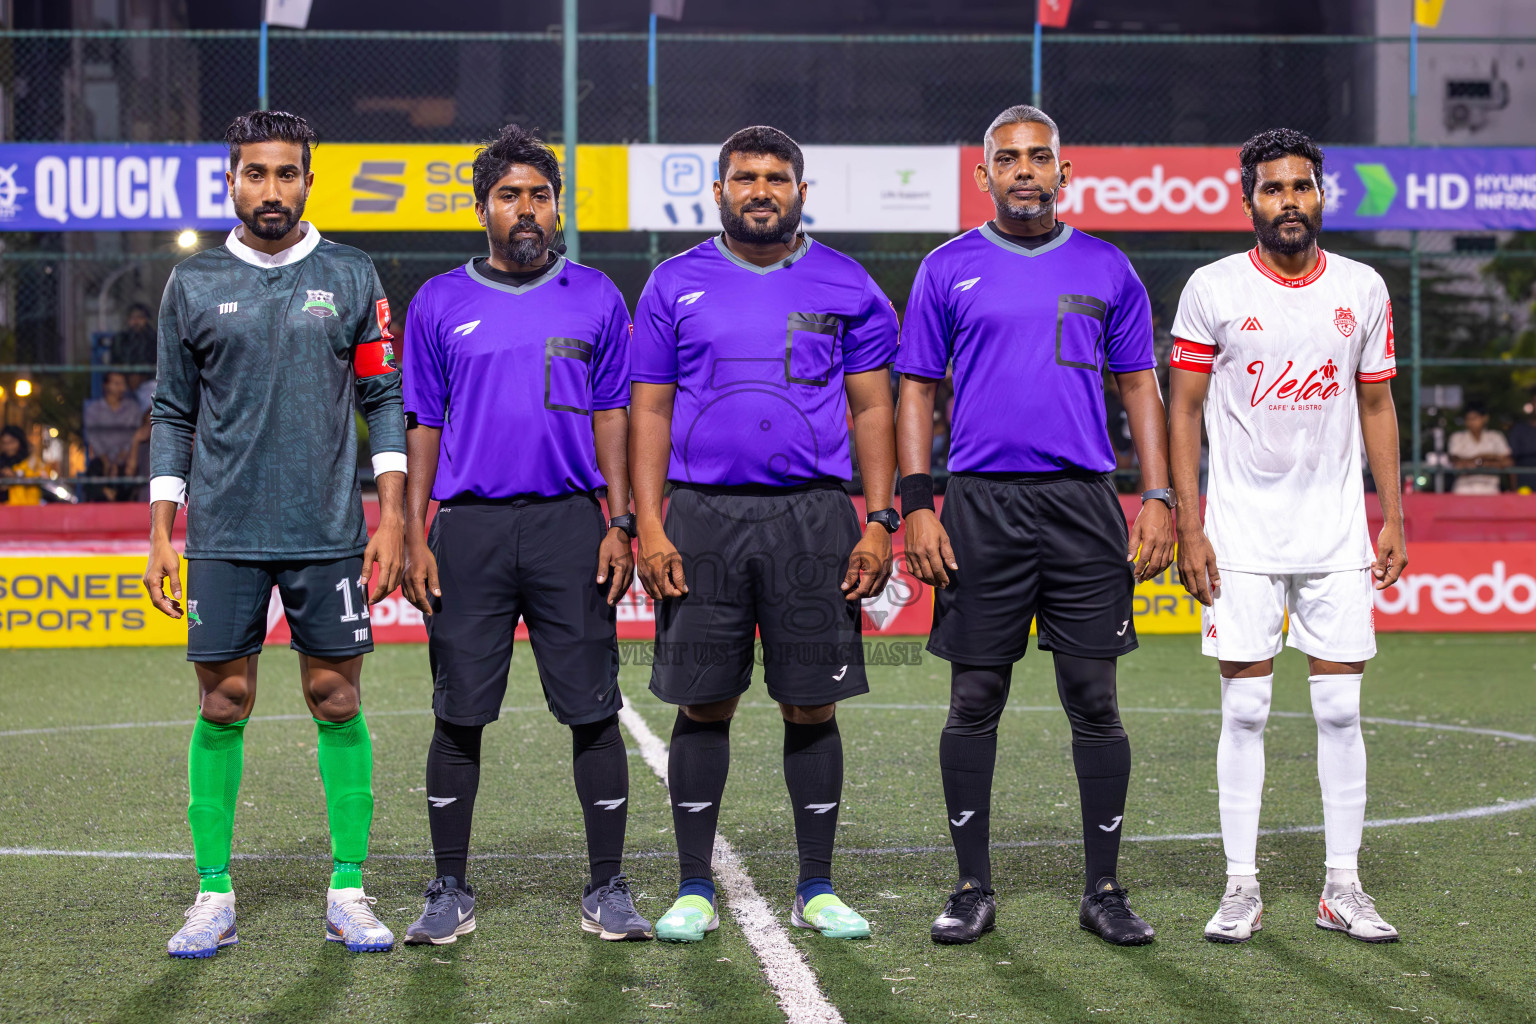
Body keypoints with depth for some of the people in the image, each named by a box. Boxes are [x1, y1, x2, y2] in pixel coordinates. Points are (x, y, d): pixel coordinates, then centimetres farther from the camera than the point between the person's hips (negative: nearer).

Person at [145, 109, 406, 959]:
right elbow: (174, 414, 10)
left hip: (330, 535, 0)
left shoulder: (350, 277, 5)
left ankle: (348, 895, 9)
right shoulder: (193, 284, 6)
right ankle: (214, 897, 9)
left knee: (338, 705, 2)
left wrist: (391, 516, -2)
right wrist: (160, 535, 4)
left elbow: (384, 400, 6)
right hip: (223, 536, 1)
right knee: (222, 709, 2)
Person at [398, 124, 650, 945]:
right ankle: (451, 893, 12)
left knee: (592, 710, 0)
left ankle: (607, 890, 7)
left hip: (571, 523, 0)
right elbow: (423, 427, 9)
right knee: (460, 715, 3)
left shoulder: (595, 299, 8)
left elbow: (611, 416, 8)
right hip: (469, 529, 0)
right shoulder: (438, 305, 8)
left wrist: (619, 525, -1)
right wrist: (413, 539, 2)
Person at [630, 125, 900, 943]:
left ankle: (817, 891, 13)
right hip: (702, 515, 0)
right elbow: (650, 412, 6)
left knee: (812, 705, 3)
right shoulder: (676, 286, 7)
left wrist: (879, 523, -3)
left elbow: (872, 411, 6)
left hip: (813, 515, 0)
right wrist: (648, 526, -4)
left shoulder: (847, 288, 7)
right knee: (703, 704, 3)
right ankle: (694, 890, 11)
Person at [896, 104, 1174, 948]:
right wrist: (916, 507, -3)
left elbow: (1140, 387, 11)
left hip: (1084, 501, 1)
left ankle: (1104, 891, 9)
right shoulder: (948, 269, 7)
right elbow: (917, 393, 7)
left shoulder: (1106, 269, 10)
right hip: (981, 502, -1)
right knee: (974, 701, 2)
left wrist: (1157, 498, 1)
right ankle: (974, 889, 12)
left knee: (1094, 700, 1)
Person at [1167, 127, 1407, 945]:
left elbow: (1377, 407, 12)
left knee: (1339, 708, 2)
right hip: (1242, 532, -2)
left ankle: (1342, 887, 10)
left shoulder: (1362, 289, 6)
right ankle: (1241, 886, 6)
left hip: (1337, 531, 2)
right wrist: (1189, 529, -7)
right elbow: (1183, 411, -1)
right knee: (1244, 708, -1)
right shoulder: (1213, 290, -2)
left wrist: (1393, 518, 5)